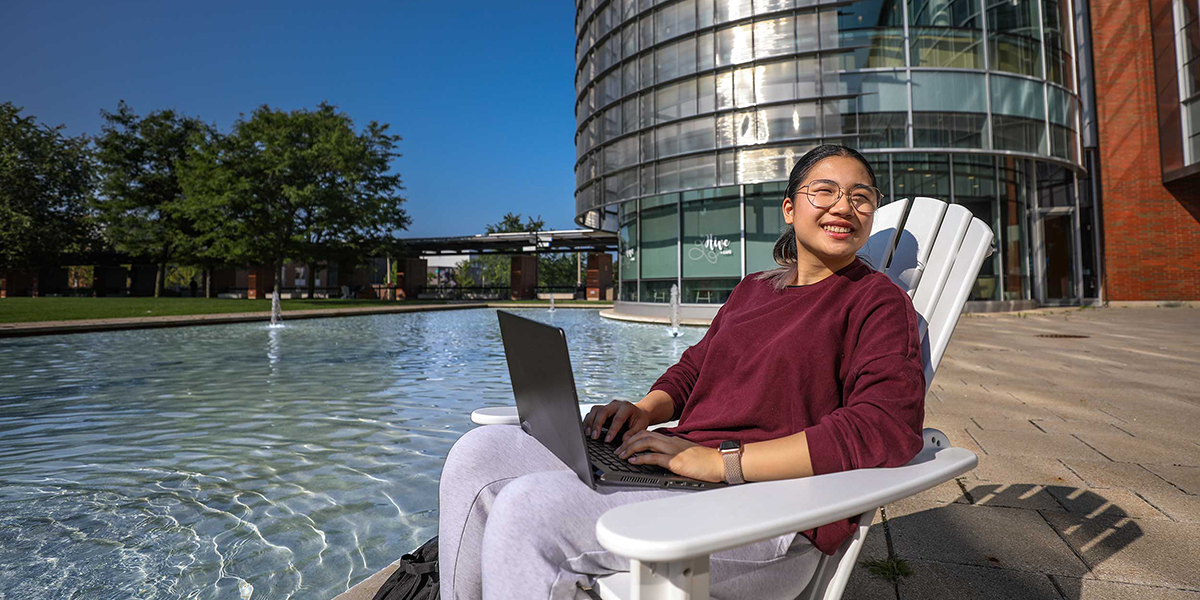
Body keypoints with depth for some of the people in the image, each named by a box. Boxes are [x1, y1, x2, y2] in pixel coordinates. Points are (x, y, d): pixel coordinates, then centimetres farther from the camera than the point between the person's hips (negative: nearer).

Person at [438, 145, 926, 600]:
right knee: (483, 450, -5)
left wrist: (721, 460, -21)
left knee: (528, 509, -26)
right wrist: (644, 411, 1)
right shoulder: (752, 289, 20)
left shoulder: (878, 301, -1)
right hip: (676, 476, 7)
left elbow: (887, 429, -17)